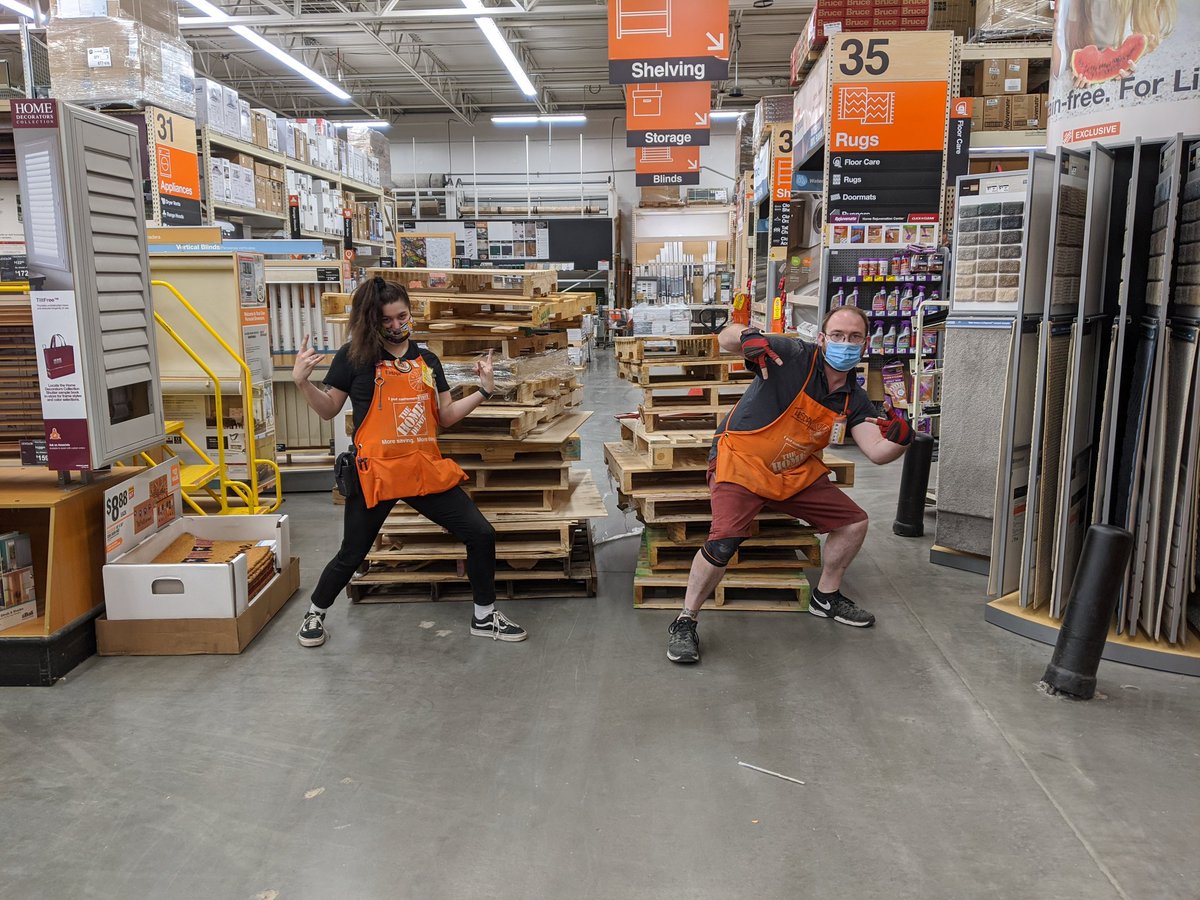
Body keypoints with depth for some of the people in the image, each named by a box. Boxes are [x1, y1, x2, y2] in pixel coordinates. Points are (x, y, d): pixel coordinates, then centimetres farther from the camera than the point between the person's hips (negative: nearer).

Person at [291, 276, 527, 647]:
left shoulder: (427, 360, 10)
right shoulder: (355, 356, -2)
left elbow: (446, 416, 12)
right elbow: (329, 409, 3)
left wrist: (484, 391, 1)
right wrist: (302, 381, -14)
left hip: (426, 470, 4)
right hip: (376, 473, -4)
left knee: (481, 534, 0)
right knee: (352, 555, 7)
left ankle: (484, 616, 17)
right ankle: (315, 612, 37)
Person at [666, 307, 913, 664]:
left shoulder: (854, 399, 2)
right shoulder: (795, 356, -17)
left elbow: (878, 453, -6)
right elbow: (726, 339, -23)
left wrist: (899, 440, -28)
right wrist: (748, 337, -46)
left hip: (797, 473, 7)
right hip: (741, 463, -7)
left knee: (854, 523, 9)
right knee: (723, 543, -26)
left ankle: (826, 597, 33)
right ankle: (685, 622, -5)